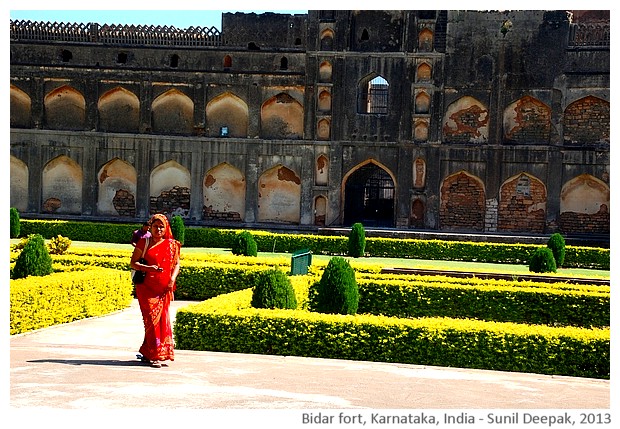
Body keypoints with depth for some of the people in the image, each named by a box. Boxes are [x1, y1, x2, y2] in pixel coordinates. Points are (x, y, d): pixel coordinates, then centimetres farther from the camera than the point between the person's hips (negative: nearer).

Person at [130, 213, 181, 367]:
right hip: (147, 287, -3)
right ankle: (155, 356, -4)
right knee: (152, 319, -7)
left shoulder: (172, 245, 9)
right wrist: (148, 268, -15)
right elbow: (133, 263, 3)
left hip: (164, 288, 3)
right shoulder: (144, 243, 4)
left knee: (162, 319, 3)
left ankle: (146, 353, 17)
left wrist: (172, 280, -8)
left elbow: (176, 264, 10)